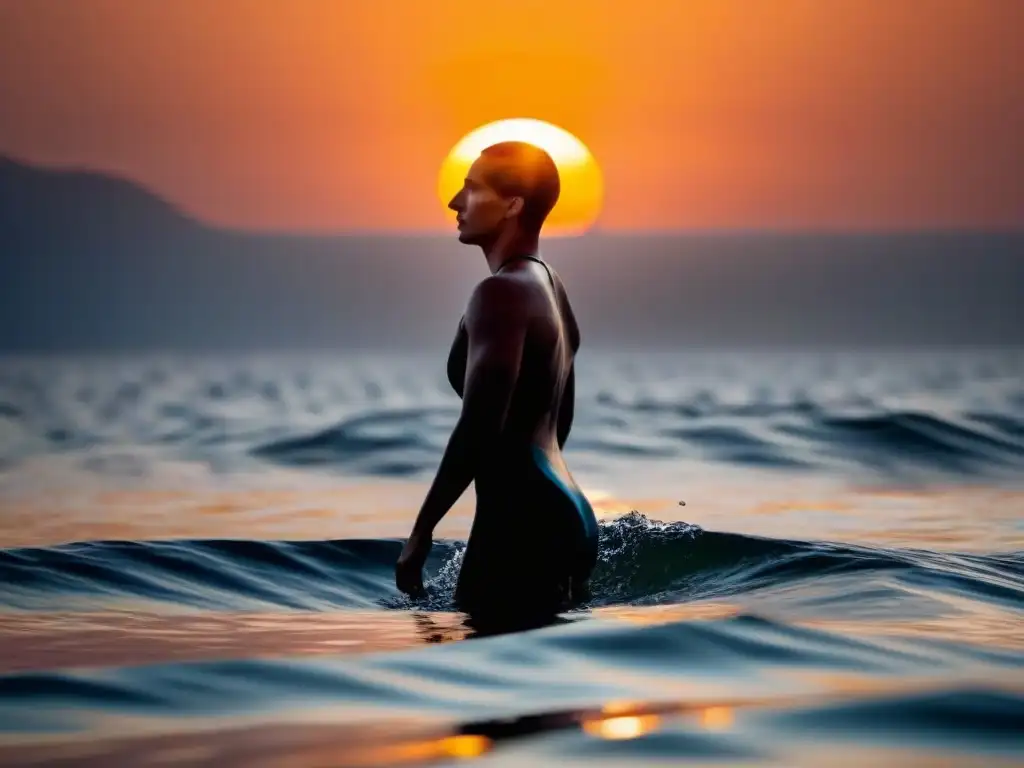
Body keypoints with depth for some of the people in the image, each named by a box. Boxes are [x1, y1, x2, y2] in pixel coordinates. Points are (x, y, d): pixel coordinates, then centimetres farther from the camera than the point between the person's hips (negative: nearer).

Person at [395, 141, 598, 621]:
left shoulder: (502, 293, -13)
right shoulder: (548, 285, 18)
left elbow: (478, 428, -21)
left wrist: (422, 530, -16)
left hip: (523, 523, -10)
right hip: (552, 515, 10)